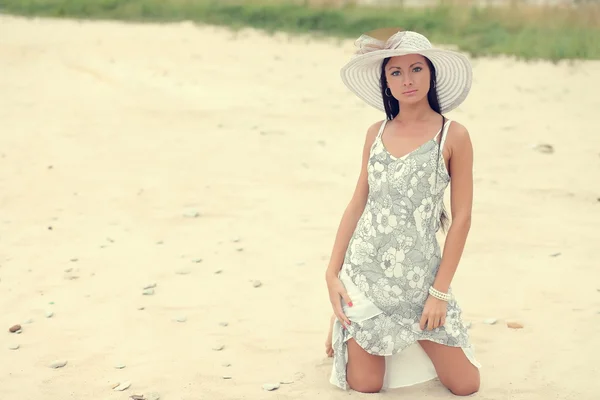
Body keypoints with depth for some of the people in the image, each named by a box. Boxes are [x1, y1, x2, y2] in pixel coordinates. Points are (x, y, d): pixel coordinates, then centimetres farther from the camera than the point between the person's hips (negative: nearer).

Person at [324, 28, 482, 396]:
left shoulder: (453, 136, -7)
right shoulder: (377, 133, 4)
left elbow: (461, 218, -7)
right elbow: (357, 204, 7)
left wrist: (440, 292, -9)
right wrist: (332, 274, 0)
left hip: (420, 278, -1)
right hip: (364, 272, 2)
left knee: (466, 386, 0)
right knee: (365, 387, 2)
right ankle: (342, 327, 33)